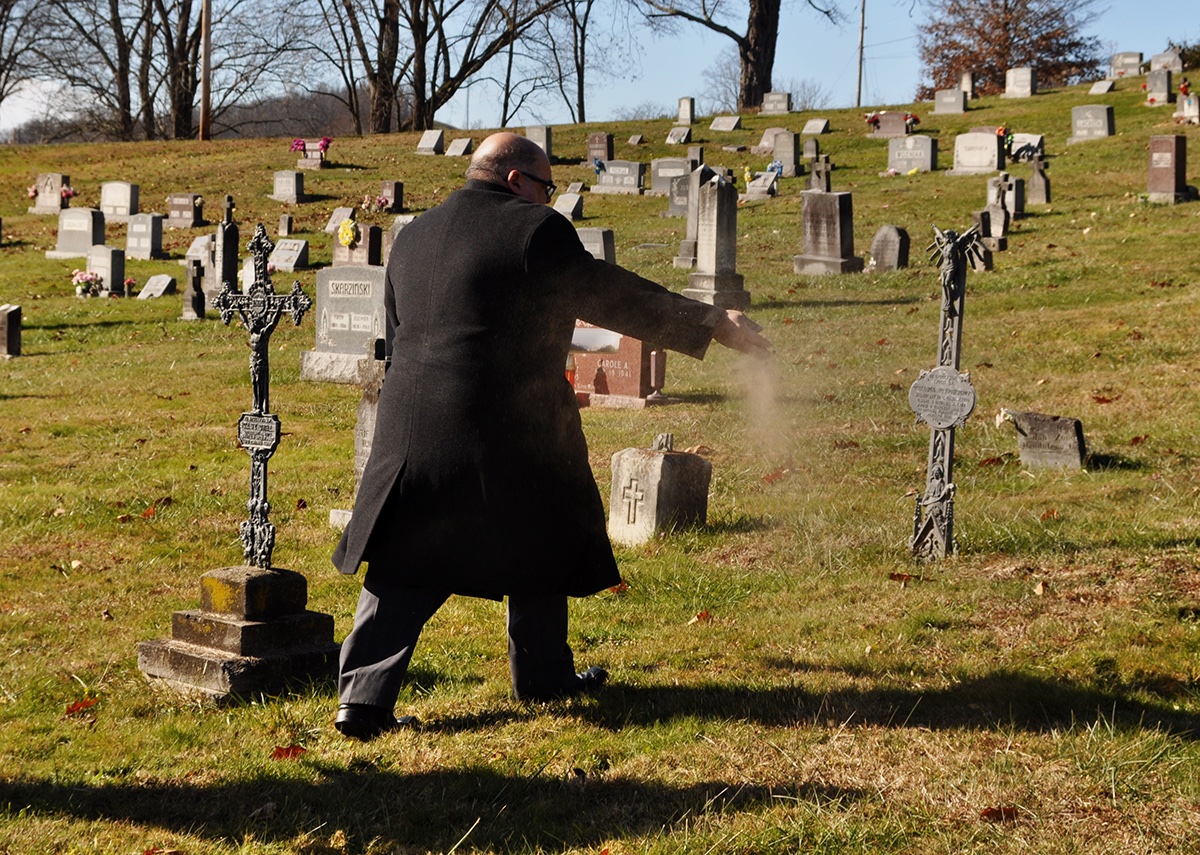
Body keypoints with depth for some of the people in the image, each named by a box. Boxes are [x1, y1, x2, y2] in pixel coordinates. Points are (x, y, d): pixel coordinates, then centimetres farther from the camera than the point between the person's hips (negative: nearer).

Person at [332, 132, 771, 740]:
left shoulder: (412, 237, 13)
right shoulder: (535, 231, -7)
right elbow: (614, 298, -6)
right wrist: (711, 324, 2)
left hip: (412, 428, 5)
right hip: (509, 432, -5)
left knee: (401, 572, 7)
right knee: (538, 547, 17)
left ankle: (363, 697, -2)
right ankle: (542, 674, 30)